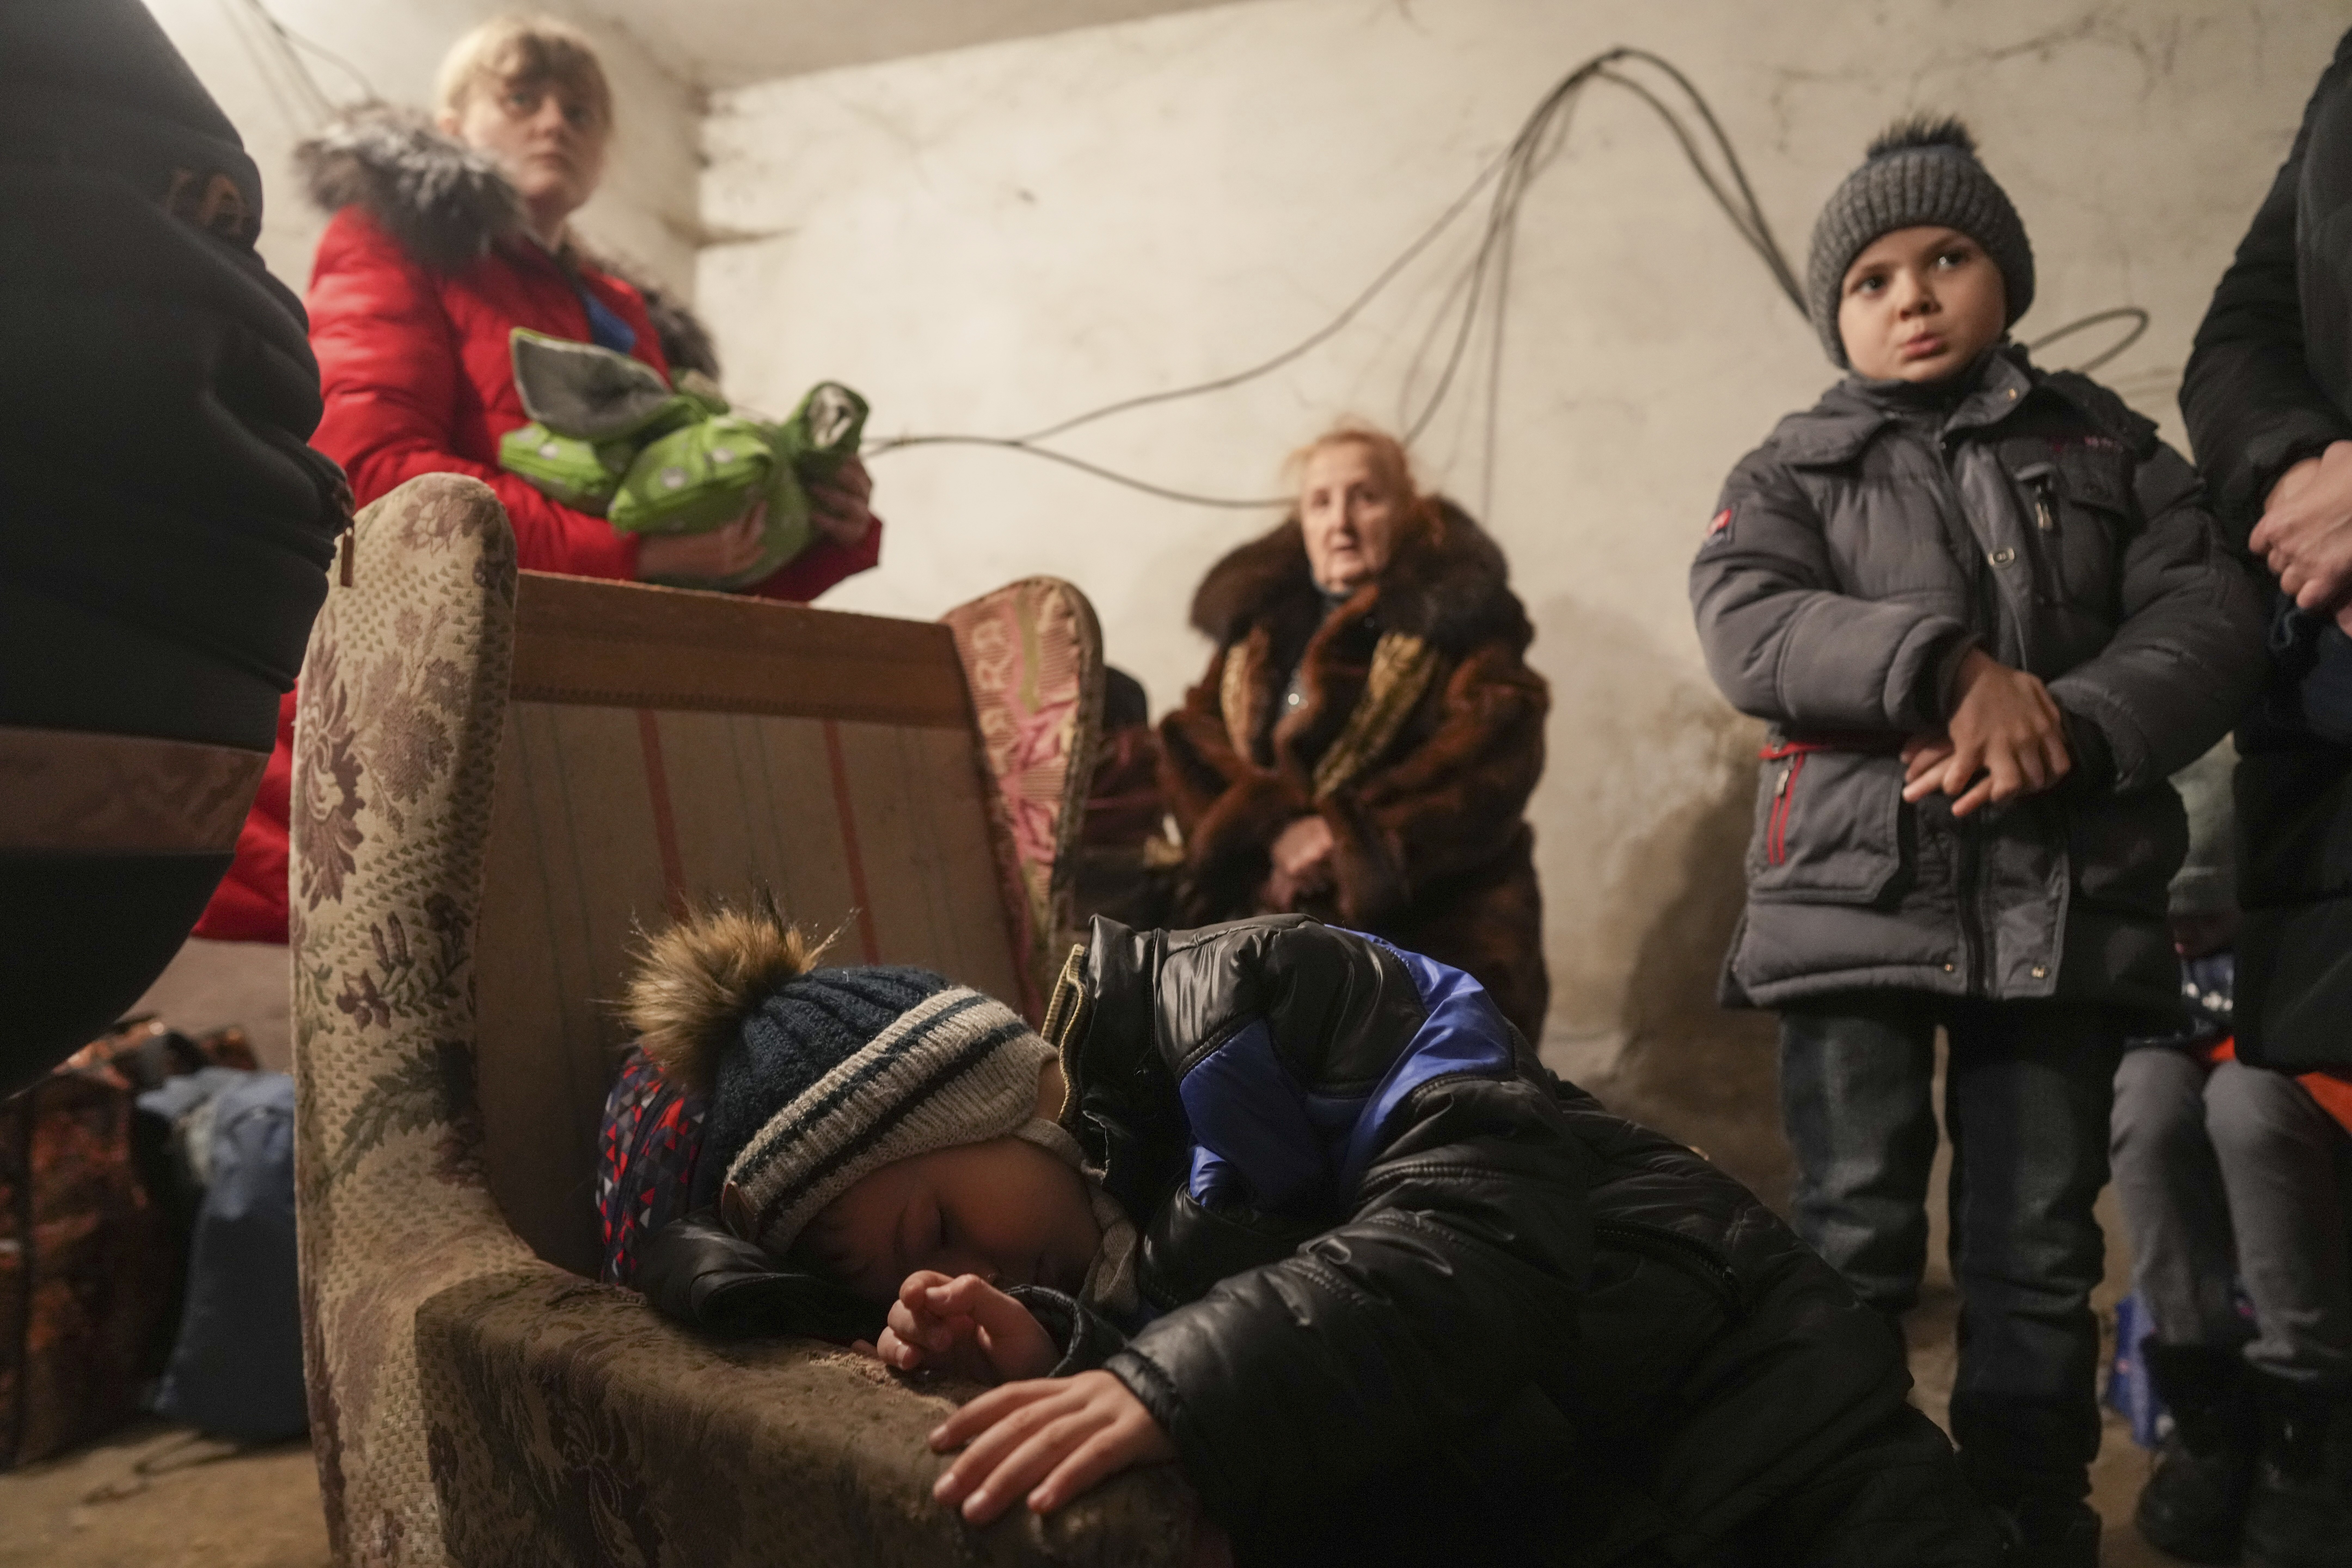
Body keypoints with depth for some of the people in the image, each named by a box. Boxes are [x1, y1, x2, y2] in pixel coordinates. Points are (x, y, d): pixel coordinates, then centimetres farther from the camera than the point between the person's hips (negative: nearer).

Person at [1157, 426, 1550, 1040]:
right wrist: (1272, 830, -14)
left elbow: (1493, 759, -10)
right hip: (1275, 916, 4)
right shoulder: (1259, 617, 16)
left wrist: (1355, 834, -19)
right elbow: (1194, 743, 5)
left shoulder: (1457, 612, 3)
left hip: (1432, 927, -4)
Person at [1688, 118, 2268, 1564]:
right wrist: (1950, 668, -19)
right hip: (1857, 895, -1)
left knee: (2040, 1252, 7)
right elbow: (1749, 627, -6)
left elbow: (2210, 623, 3)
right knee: (1853, 1238, 1)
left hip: (2064, 901, 1)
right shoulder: (1793, 473, 13)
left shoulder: (2110, 450, 15)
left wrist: (2064, 728, -16)